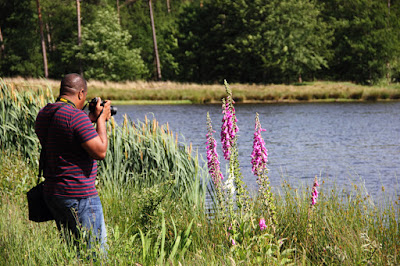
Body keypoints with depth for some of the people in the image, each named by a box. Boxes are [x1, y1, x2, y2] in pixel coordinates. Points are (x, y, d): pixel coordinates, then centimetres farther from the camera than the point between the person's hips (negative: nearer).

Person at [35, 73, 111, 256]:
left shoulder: (43, 115, 9)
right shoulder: (76, 116, -18)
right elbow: (100, 152, -19)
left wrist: (91, 119, 20)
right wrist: (101, 119, -7)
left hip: (50, 192, 9)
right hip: (79, 195, -9)